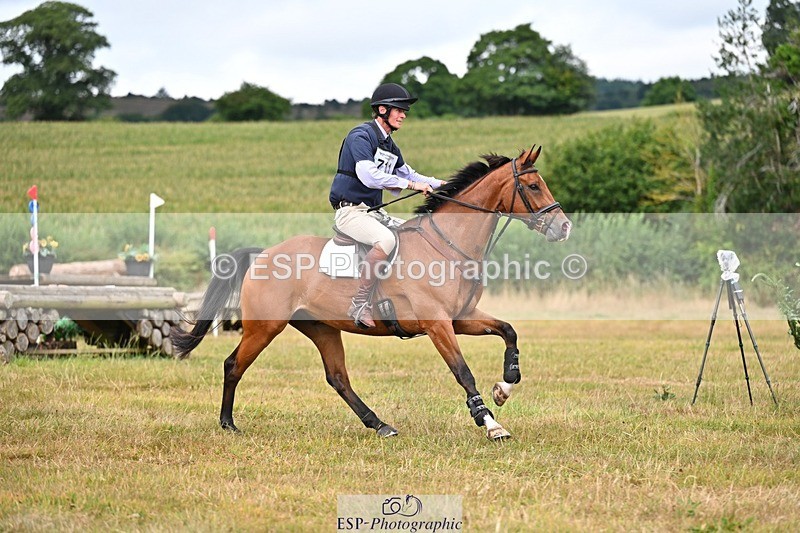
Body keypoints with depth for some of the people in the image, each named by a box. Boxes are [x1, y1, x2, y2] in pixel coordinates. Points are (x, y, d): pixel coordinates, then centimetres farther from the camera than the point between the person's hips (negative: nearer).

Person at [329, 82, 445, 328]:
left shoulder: (389, 145, 16)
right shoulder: (361, 136, -14)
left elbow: (407, 174, 26)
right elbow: (369, 176, -27)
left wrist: (440, 184, 12)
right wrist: (410, 184, -25)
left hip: (373, 211, 10)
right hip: (349, 210, -10)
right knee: (386, 240, -35)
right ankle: (359, 305, -28)